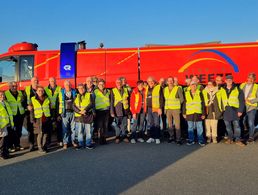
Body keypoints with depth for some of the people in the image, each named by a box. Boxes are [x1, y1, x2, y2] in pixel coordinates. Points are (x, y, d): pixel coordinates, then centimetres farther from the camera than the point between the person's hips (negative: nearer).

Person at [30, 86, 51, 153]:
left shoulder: (47, 99, 11)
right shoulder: (33, 99, 3)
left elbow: (50, 109, 13)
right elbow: (31, 111, 2)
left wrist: (51, 118, 8)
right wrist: (32, 120, -4)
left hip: (46, 119, 3)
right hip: (38, 119, -3)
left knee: (46, 133, 3)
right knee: (40, 133, -6)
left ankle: (44, 147, 14)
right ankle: (40, 148, 5)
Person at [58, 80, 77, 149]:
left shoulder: (74, 91, 7)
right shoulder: (61, 92, 3)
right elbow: (60, 102, 4)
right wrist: (61, 112, -1)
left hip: (73, 111, 1)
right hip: (65, 112, -1)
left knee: (73, 127, 4)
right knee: (65, 128, 1)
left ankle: (73, 141, 18)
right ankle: (65, 143, 10)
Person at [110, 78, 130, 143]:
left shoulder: (126, 90, 9)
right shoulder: (113, 91, 1)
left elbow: (128, 100, 11)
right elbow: (111, 102, -1)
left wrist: (129, 110, 7)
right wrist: (112, 112, -6)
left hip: (125, 110, 2)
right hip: (117, 111, -2)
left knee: (124, 125, 8)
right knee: (118, 125, 4)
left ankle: (124, 136, 19)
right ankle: (117, 137, 16)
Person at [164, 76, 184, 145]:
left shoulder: (178, 88, -6)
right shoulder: (165, 89, 7)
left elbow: (182, 99, -1)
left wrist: (176, 104, 5)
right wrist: (167, 105, 7)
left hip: (176, 109, -4)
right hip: (168, 109, 4)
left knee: (177, 125, -7)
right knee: (170, 124, 11)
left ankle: (178, 139, 2)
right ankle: (171, 137, 24)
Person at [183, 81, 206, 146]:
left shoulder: (199, 93, 4)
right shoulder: (186, 93, 7)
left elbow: (203, 104, 4)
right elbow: (184, 104, 10)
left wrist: (203, 113, 0)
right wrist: (184, 113, 6)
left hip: (198, 113, -1)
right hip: (189, 113, 1)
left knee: (200, 128, 2)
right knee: (190, 128, 7)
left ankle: (201, 141, 12)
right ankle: (191, 140, 17)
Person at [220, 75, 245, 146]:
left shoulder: (237, 89, 1)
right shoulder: (222, 89, 7)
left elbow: (242, 101, 0)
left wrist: (240, 110, -6)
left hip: (234, 109, -2)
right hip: (226, 110, 2)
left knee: (236, 124, -4)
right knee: (227, 125, 8)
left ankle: (237, 139, 4)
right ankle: (230, 138, 20)